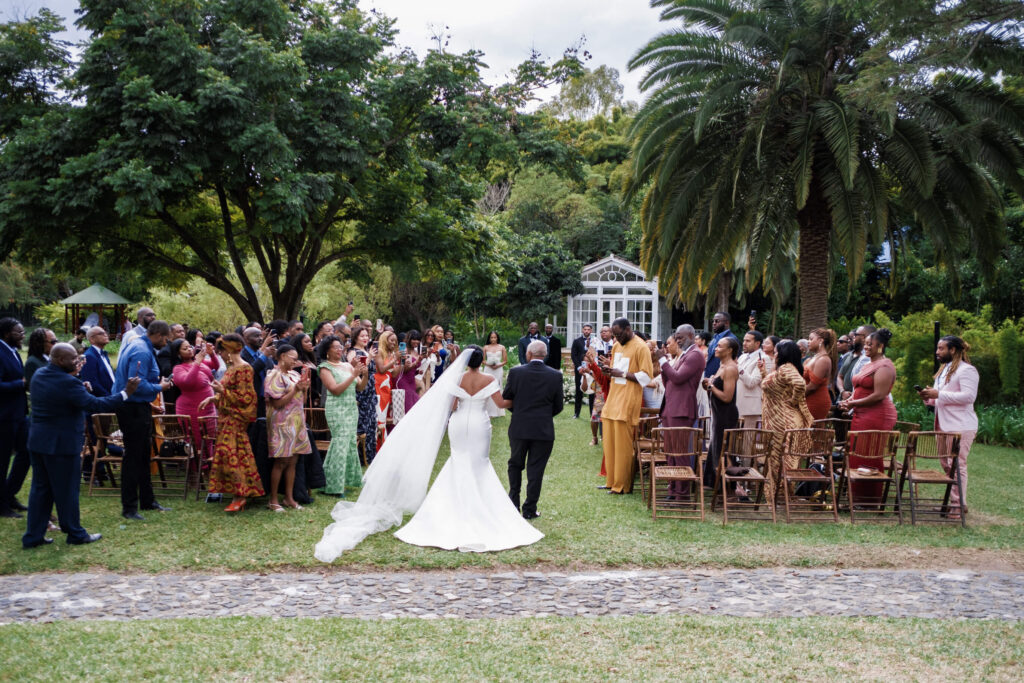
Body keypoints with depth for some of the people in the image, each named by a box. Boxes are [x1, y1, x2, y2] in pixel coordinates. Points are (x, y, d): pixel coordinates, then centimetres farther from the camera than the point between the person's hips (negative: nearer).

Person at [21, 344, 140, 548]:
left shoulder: (39, 374, 4)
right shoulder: (68, 383, -23)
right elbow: (95, 405, -24)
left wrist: (71, 375, 18)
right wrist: (125, 393, -20)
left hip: (38, 441, 8)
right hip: (62, 444, -8)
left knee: (40, 488, 14)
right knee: (67, 490, 4)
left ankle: (33, 536, 18)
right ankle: (75, 534, 16)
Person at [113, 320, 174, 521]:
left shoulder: (137, 346, 13)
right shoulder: (142, 352, -20)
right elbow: (138, 385, -27)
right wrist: (160, 387, -13)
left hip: (138, 408, 11)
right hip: (134, 409, -11)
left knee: (143, 455, 17)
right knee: (133, 457, -4)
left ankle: (147, 500, 26)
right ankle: (129, 507, 3)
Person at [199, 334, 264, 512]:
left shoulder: (244, 369, -13)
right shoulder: (231, 368, 15)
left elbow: (244, 397, -17)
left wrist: (222, 391, -16)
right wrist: (214, 397, 11)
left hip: (236, 420, -9)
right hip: (227, 418, 9)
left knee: (232, 455, -12)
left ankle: (239, 496, -8)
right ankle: (241, 493, 12)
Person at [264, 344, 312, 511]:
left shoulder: (295, 375, 15)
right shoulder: (275, 376, -8)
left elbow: (302, 401, 18)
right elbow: (277, 403, -15)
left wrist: (305, 389, -1)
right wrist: (295, 389, -18)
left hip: (296, 422, 7)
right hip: (282, 424, -7)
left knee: (292, 461, 8)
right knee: (281, 462, -5)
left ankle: (289, 498, 15)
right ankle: (273, 500, 3)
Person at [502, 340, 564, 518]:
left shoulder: (515, 372, -9)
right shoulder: (555, 376, -6)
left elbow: (506, 400, 0)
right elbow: (558, 406, 1)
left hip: (519, 428, 0)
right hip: (544, 430, 0)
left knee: (515, 464, 19)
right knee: (536, 470, 6)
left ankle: (513, 502, 23)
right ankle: (530, 509, 11)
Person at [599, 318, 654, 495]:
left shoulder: (640, 348, -10)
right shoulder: (617, 346, 15)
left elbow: (646, 376, -13)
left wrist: (622, 374, -16)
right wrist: (609, 370, 3)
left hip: (628, 401, -8)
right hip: (613, 398, 8)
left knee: (622, 444, -5)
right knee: (609, 441, 8)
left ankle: (623, 485, 3)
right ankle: (612, 481, 18)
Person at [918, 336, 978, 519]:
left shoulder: (966, 370, -11)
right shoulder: (945, 369, 19)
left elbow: (969, 396, -22)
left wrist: (938, 394, -22)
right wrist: (929, 398, 6)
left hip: (960, 426, -10)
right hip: (943, 425, 10)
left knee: (957, 464, -8)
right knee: (946, 465, 12)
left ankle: (959, 505, -4)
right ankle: (952, 500, 20)